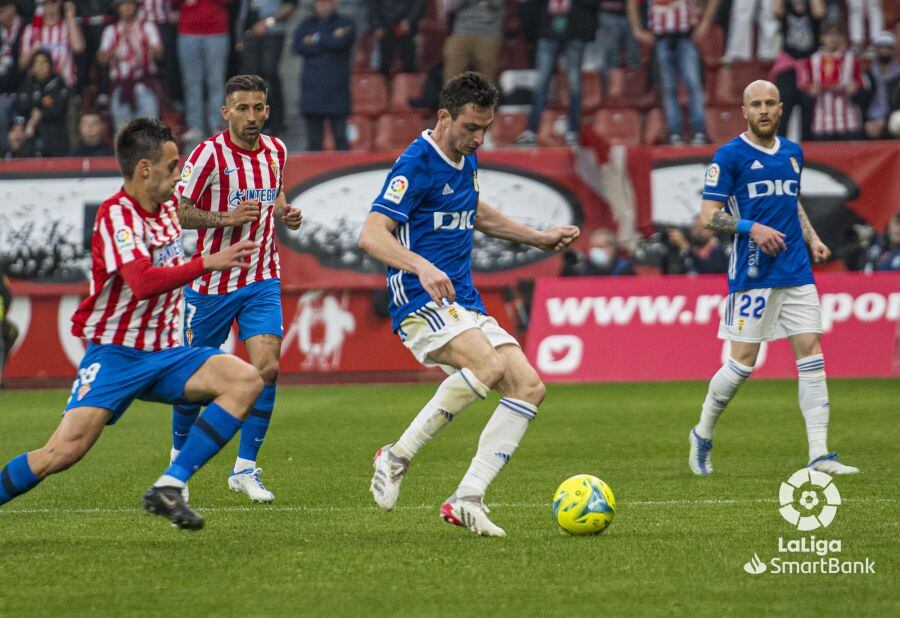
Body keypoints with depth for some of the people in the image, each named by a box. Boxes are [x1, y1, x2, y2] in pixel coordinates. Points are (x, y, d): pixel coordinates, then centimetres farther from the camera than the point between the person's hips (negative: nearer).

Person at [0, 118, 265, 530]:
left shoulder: (166, 209, 10)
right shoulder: (116, 214, -15)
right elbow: (142, 282, -33)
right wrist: (209, 263, -34)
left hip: (164, 353, 7)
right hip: (115, 354, -7)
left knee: (246, 382, -16)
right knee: (64, 451, -22)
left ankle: (169, 488, -18)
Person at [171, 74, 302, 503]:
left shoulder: (276, 151, 5)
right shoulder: (209, 154, -13)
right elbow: (177, 211, -12)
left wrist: (285, 214, 1)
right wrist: (225, 218, -26)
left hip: (262, 281, 3)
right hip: (211, 283, -3)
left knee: (266, 368, -13)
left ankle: (245, 468, -4)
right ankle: (179, 455, 33)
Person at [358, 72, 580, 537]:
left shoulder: (467, 160, 14)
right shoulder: (416, 165, -14)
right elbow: (371, 235, -24)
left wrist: (537, 237, 36)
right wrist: (421, 267, -40)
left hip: (465, 306, 9)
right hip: (421, 303, -9)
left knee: (529, 387, -6)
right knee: (489, 365, -32)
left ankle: (467, 500, -7)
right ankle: (398, 456, -17)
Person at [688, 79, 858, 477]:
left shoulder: (792, 153, 14)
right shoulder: (730, 156, -5)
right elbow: (708, 215, -7)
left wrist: (812, 239, 11)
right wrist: (752, 228, -20)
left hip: (797, 273, 6)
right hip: (752, 275, -5)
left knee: (811, 356, -3)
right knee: (743, 362, -4)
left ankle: (819, 455, -4)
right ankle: (703, 435, 20)